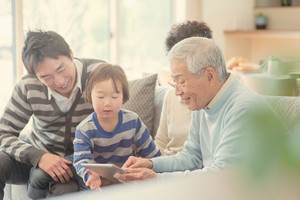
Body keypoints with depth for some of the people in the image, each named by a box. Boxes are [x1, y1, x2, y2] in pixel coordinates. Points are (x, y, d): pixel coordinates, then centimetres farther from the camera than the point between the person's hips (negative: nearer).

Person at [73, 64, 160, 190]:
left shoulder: (133, 121, -4)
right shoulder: (84, 130, -11)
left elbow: (150, 152, 9)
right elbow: (81, 160, -22)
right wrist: (90, 176, -41)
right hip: (99, 182, -1)